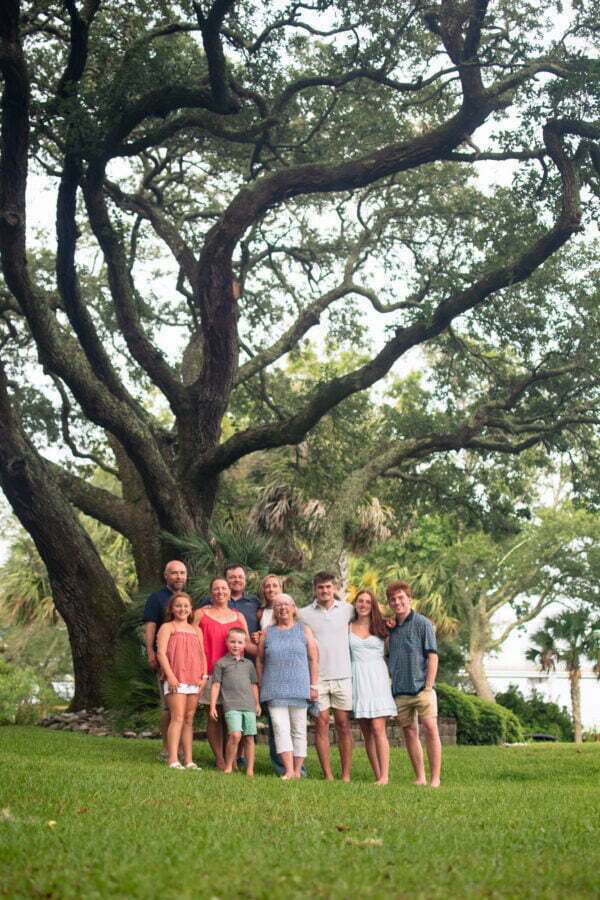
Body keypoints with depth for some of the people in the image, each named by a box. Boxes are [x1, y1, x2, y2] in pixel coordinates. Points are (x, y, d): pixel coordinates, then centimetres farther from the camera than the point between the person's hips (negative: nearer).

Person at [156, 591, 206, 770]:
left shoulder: (196, 630, 20)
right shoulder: (167, 627, 3)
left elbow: (202, 654, 18)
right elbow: (161, 652, -6)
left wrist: (204, 676, 4)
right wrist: (170, 676, -15)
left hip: (194, 681, 6)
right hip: (176, 680, -5)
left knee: (189, 720, 7)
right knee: (178, 718, -12)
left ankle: (188, 760, 10)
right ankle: (173, 760, -14)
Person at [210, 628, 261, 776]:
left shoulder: (248, 664, 17)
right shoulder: (221, 663, 7)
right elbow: (215, 685, 6)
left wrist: (257, 703, 19)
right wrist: (213, 706, 1)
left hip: (249, 706, 4)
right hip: (231, 705, -4)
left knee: (249, 737, 3)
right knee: (235, 735, -19)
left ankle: (250, 769, 10)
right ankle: (228, 767, -6)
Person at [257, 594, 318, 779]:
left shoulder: (304, 631, 7)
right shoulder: (267, 633, 10)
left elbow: (313, 659, 5)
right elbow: (259, 660, 13)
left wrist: (313, 685, -1)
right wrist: (261, 686, 8)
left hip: (299, 687, 0)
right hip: (275, 690, 1)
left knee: (298, 730, 3)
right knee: (281, 728, -9)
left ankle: (297, 771, 9)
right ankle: (288, 770, -12)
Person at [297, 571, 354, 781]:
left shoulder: (347, 610, 7)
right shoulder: (303, 614, 4)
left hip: (342, 675, 1)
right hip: (316, 676, -1)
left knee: (343, 724, 3)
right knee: (321, 723, -1)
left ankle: (346, 775, 8)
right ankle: (327, 775, 4)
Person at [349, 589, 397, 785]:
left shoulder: (381, 627, 8)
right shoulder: (348, 627, 11)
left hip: (376, 678, -2)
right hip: (357, 679, 2)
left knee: (378, 729, -12)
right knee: (367, 733, 2)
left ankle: (384, 776, -14)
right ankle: (377, 776, 5)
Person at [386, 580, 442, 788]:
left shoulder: (422, 623, -2)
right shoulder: (391, 627, 13)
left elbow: (432, 656, -6)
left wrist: (428, 686, -11)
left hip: (421, 689, -5)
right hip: (400, 691, 5)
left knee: (430, 730, -9)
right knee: (410, 733, 7)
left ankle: (435, 778, -5)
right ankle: (420, 778, 14)